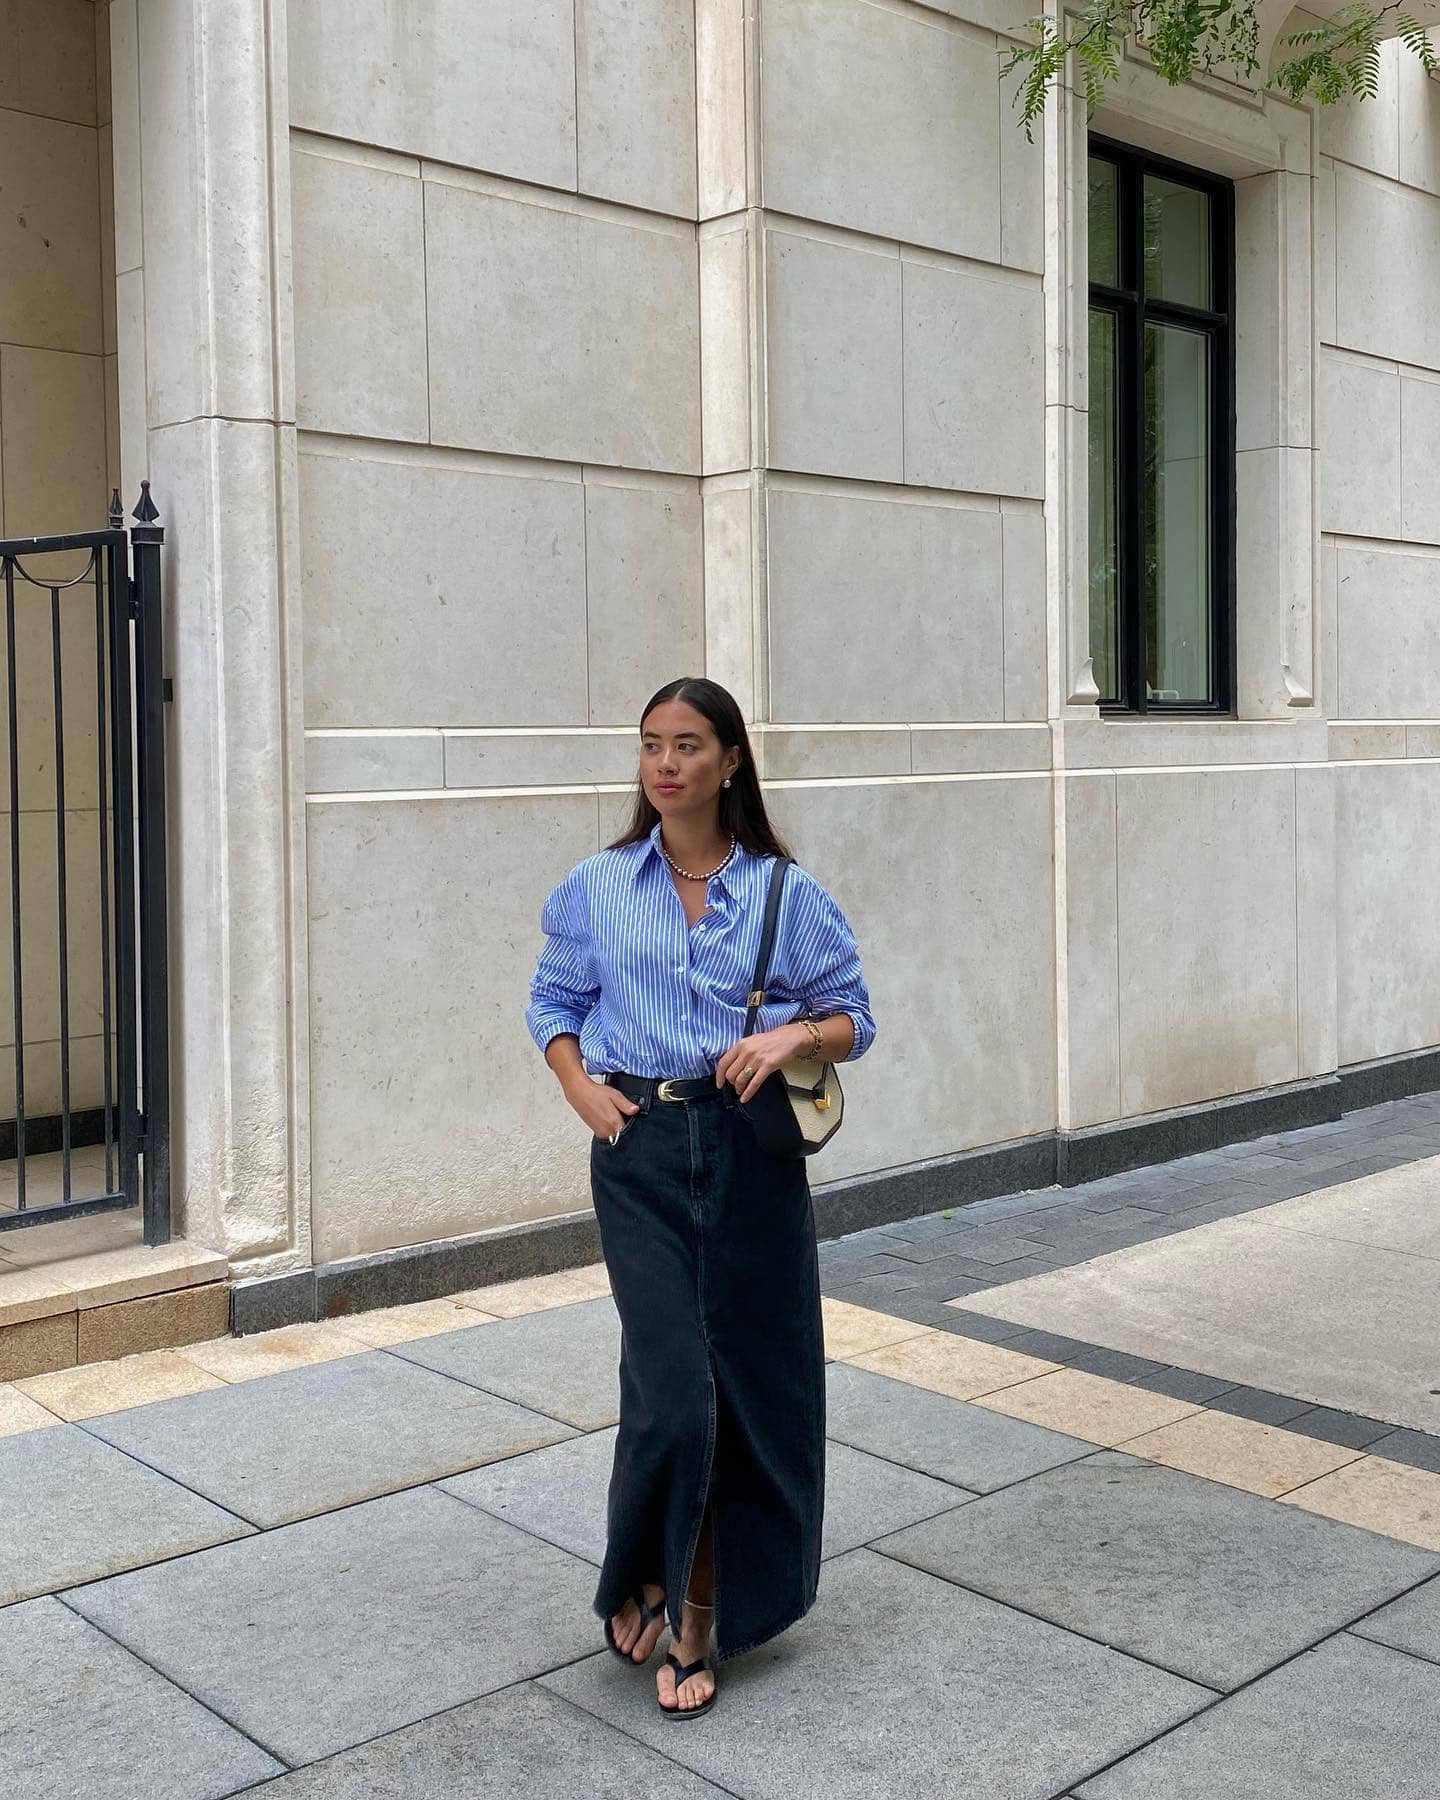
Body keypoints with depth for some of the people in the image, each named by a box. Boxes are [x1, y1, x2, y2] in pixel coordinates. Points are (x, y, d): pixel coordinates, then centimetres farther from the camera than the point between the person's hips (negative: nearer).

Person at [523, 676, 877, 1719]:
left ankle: (707, 1606, 24)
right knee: (673, 1388, -7)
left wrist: (794, 1037, -14)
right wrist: (581, 1088, -2)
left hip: (752, 1151, 1)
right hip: (640, 1150, 0)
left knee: (753, 1380, 6)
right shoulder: (596, 888, 5)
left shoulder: (785, 891, 2)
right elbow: (554, 1001, 15)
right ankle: (651, 1583, 19)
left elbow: (852, 1016, 6)